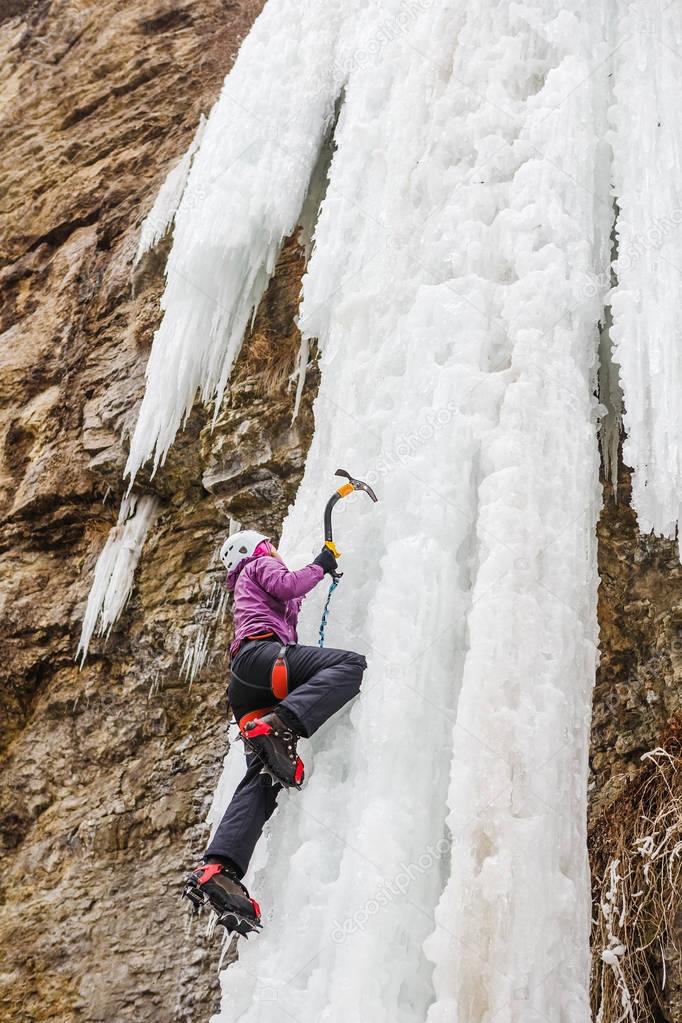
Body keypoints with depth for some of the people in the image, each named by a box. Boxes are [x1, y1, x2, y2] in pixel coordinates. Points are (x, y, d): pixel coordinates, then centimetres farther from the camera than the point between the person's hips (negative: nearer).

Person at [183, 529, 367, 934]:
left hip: (247, 687, 8)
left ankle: (217, 870, -25)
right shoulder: (260, 566, 21)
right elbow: (288, 585, 1)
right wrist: (320, 566, 15)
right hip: (262, 652, -8)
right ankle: (279, 725, -43)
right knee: (351, 664, -27)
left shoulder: (248, 590, 44)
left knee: (262, 777, -9)